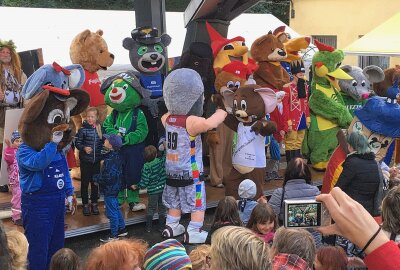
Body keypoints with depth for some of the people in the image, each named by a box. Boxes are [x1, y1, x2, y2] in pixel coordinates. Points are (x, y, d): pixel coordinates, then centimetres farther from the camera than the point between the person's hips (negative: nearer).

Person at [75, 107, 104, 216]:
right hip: (85, 160, -3)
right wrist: (84, 148, -22)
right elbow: (77, 142, -5)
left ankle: (94, 203, 22)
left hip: (96, 160, 3)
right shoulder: (83, 129, -7)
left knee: (95, 182, 11)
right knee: (85, 182, 5)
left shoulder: (100, 128, 2)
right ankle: (85, 204, 15)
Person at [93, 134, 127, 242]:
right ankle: (122, 229, 33)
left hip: (109, 189, -10)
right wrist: (99, 177, 14)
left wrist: (96, 178, -12)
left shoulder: (110, 159, -26)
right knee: (116, 209, 22)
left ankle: (114, 235, 12)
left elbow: (106, 177, -28)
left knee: (112, 212, 1)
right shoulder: (116, 155, 3)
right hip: (115, 187, 10)